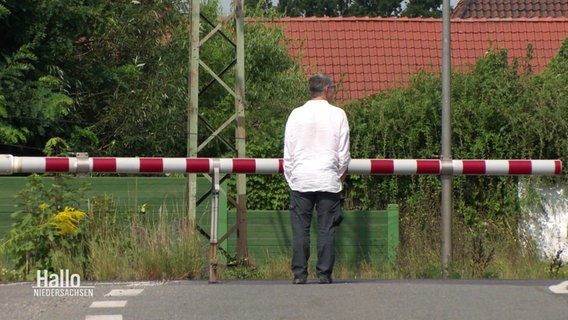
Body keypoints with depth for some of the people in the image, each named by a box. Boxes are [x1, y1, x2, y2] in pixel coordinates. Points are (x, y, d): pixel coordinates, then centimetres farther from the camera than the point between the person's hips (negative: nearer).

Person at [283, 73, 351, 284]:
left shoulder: (296, 114, 3)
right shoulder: (337, 115, 0)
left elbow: (288, 153, 5)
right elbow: (344, 153, 3)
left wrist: (290, 178, 14)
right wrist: (341, 176, 18)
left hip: (300, 179, 1)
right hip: (328, 179, -1)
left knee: (300, 228, 2)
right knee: (326, 228, 1)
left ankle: (299, 273, -1)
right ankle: (324, 273, -1)